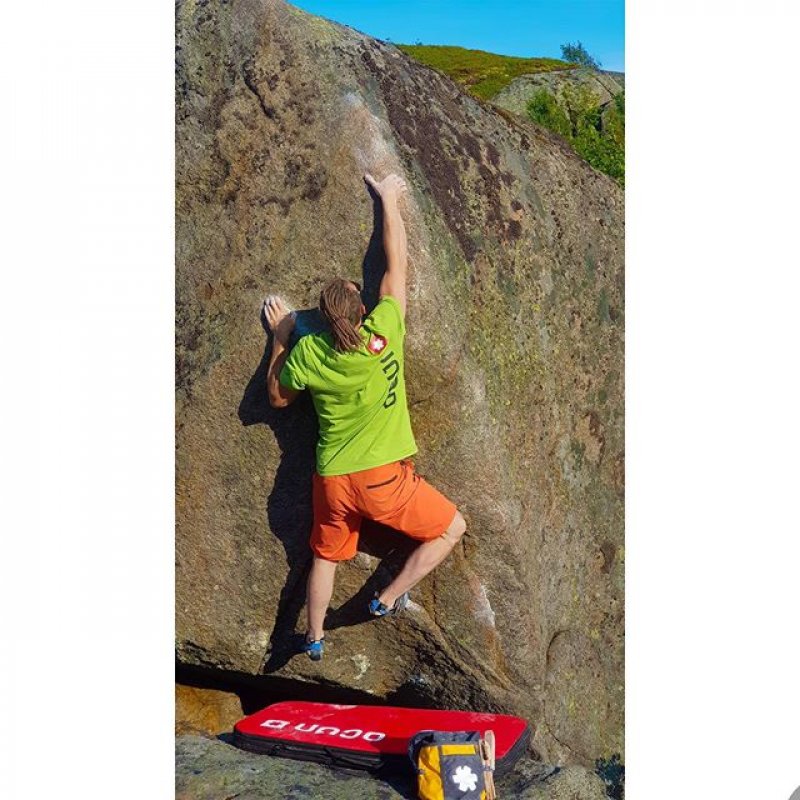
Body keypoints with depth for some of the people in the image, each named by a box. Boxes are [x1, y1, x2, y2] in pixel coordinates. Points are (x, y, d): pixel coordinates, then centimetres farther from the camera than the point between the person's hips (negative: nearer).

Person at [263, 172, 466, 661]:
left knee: (326, 556, 25)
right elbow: (397, 262, -4)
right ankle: (388, 599, 15)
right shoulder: (385, 331, -16)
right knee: (452, 528, 15)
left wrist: (280, 340, 14)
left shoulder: (306, 353, -9)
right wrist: (390, 201, 7)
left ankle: (315, 639, 40)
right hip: (384, 478, -4)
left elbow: (278, 398, 10)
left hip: (331, 482, 4)